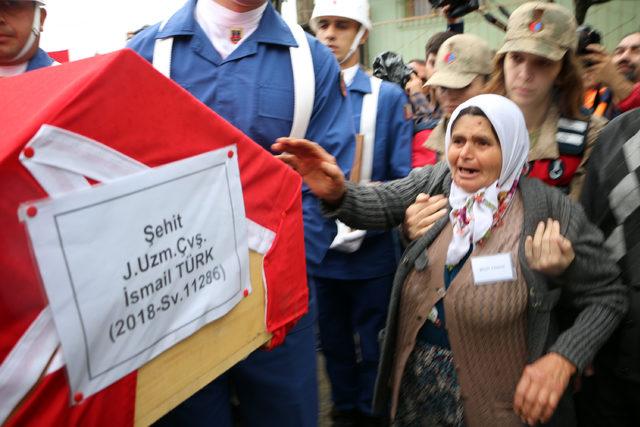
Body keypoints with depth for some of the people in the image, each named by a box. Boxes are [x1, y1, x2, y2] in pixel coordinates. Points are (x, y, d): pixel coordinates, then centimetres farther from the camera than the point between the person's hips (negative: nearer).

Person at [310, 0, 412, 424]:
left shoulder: (389, 96, -5)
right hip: (315, 249, 2)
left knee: (372, 343, 15)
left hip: (372, 250, -2)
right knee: (333, 341, 20)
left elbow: (404, 178, -8)